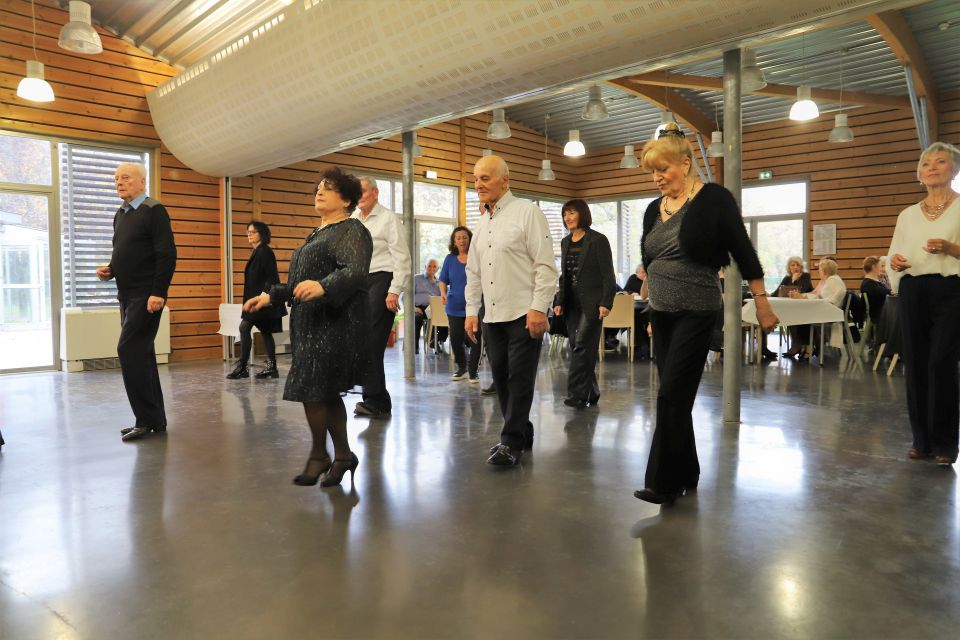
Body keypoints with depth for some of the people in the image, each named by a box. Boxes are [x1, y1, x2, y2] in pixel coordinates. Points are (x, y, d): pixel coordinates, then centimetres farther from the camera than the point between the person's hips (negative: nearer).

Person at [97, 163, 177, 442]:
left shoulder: (154, 210, -8)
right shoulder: (120, 215, 16)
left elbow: (167, 255, -16)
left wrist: (158, 293, -21)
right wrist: (109, 270, 3)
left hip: (147, 295, -9)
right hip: (127, 295, 9)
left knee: (129, 350, -13)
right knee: (140, 354, 10)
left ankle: (146, 418, -4)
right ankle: (155, 419, 18)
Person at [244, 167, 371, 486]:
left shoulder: (351, 231, -7)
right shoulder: (318, 234, 22)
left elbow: (355, 272, -25)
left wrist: (322, 287, -41)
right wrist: (270, 296, 19)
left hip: (336, 324, -9)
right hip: (312, 324, 9)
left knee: (311, 389, -9)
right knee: (327, 393, 11)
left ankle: (319, 455, 8)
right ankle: (343, 455, 20)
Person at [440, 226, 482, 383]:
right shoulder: (450, 259, 7)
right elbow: (443, 280, 9)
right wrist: (443, 293, -10)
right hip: (455, 306, 3)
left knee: (475, 338, -4)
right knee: (456, 339, 4)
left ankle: (473, 371, 11)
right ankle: (461, 367, 27)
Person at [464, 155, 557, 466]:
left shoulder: (527, 212, -5)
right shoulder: (483, 223, 16)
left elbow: (546, 265, -11)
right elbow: (473, 271, 20)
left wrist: (538, 308, -17)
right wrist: (471, 310, 13)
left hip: (524, 314, -7)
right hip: (492, 315, 7)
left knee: (519, 379, -3)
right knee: (501, 378, 10)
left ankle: (512, 442, 5)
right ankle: (521, 434, 24)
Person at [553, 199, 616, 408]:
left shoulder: (598, 240, -5)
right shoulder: (565, 242, 13)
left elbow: (608, 275, -8)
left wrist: (606, 303, -17)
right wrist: (560, 302, 11)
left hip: (591, 303, -6)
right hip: (572, 303, 6)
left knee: (582, 347, -11)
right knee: (578, 349, 6)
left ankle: (577, 394, -9)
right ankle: (590, 392, 15)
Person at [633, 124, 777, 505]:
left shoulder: (713, 199, -7)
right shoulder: (654, 210, 11)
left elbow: (743, 252, -6)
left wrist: (762, 301, -6)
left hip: (696, 313, -6)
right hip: (660, 313, 6)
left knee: (673, 394, -11)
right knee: (676, 397, 10)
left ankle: (664, 483, -4)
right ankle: (686, 474, 22)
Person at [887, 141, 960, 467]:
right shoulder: (907, 214, 14)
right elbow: (895, 257, 15)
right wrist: (895, 261, -7)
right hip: (913, 292, 4)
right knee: (915, 364, 4)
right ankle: (922, 439, 14)